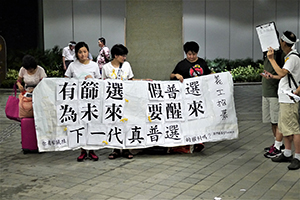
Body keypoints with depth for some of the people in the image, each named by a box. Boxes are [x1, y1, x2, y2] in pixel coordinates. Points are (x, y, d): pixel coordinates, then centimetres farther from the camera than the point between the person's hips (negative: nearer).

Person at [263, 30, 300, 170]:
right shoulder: (289, 57, 17)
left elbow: (282, 73, -27)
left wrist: (271, 59, -21)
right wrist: (272, 76, 29)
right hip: (284, 98, 10)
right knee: (284, 127, 15)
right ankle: (287, 154, 24)